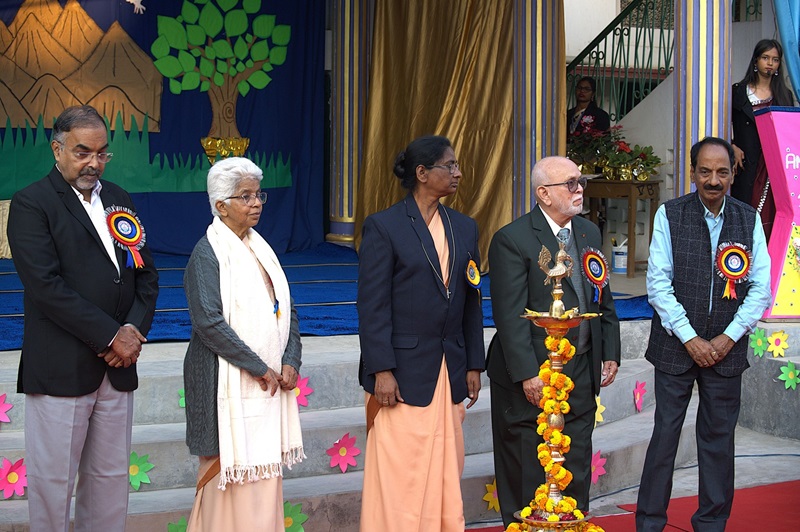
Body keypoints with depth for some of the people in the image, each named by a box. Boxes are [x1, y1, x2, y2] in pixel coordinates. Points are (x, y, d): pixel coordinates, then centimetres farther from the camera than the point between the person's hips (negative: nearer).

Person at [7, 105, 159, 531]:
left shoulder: (119, 201, 13)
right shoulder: (32, 203, -6)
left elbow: (146, 273, 13)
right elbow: (46, 286, -15)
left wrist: (135, 329, -5)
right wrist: (111, 336, -15)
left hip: (117, 364, 6)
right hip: (60, 368, -6)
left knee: (110, 478, 11)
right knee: (53, 480, 2)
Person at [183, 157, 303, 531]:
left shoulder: (260, 248, 13)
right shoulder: (207, 254, -10)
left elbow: (286, 309, 14)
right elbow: (209, 322, -19)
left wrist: (291, 361, -2)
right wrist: (261, 369, -17)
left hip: (269, 381, 7)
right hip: (230, 383, -7)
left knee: (265, 470, 9)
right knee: (233, 471, -3)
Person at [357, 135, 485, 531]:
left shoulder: (464, 228, 11)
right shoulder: (383, 227, -6)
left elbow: (471, 302, 13)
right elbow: (372, 305, -9)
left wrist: (473, 366, 10)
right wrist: (381, 370, -14)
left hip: (450, 374, 5)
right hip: (403, 373, -5)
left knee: (445, 472, 10)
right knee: (400, 475, -1)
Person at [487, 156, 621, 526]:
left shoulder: (589, 233, 10)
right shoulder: (512, 239, -13)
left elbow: (603, 299, 17)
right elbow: (510, 315, -17)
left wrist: (610, 353, 10)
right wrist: (528, 375, -21)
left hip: (581, 372, 7)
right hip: (531, 376, -6)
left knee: (577, 471, 15)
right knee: (527, 474, 5)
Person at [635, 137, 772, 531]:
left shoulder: (749, 220, 3)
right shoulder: (669, 215, -2)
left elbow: (760, 288, 2)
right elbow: (658, 283, -6)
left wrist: (727, 339, -7)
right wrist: (690, 339, -11)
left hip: (727, 348, 2)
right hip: (675, 346, -2)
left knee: (719, 439, 8)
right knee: (665, 435, 2)